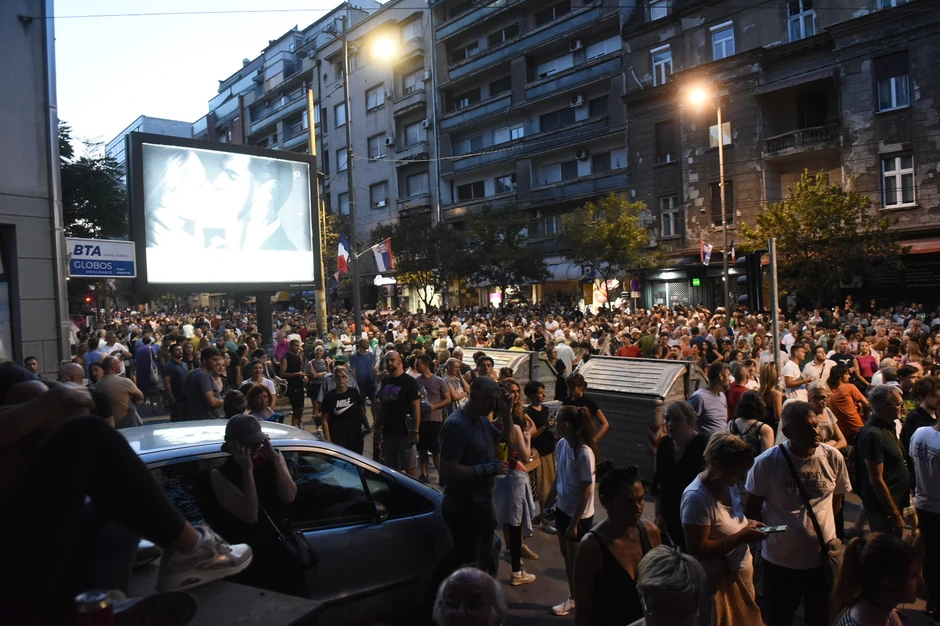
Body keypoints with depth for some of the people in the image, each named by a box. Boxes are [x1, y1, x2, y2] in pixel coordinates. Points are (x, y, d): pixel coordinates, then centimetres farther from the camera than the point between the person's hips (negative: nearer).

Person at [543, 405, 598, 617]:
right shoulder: (561, 444, -6)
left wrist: (574, 523, -16)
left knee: (575, 559, 10)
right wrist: (548, 504, 13)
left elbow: (586, 492, -21)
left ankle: (576, 601, 31)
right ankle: (573, 597, 38)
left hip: (580, 515, -7)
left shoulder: (584, 453, -27)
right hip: (563, 509, 7)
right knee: (566, 556, 19)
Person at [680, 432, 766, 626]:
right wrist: (741, 537, -25)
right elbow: (697, 549, -27)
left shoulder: (727, 485, 0)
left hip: (740, 576, 9)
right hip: (717, 584, -8)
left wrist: (747, 524, -2)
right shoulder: (697, 497, -27)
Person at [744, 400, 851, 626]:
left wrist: (820, 526, 5)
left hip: (823, 557, 2)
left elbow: (837, 500, 9)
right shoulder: (766, 463, -17)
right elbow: (751, 510, -6)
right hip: (779, 560, -2)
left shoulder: (833, 458, -8)